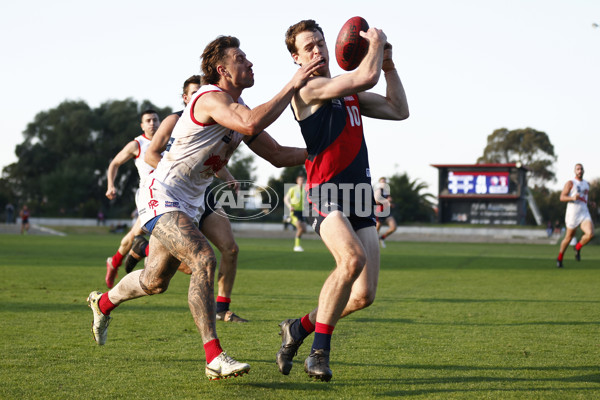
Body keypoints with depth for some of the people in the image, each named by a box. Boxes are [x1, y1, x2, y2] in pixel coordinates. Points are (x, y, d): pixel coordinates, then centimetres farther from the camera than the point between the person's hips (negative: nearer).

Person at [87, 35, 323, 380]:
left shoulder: (239, 109, 8)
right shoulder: (212, 98, -21)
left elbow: (278, 155, 10)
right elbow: (252, 124, -41)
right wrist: (293, 86, -34)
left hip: (189, 205, 10)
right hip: (161, 196, -10)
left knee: (155, 281, 20)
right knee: (204, 260, -26)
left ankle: (103, 303, 49)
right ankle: (214, 357, -26)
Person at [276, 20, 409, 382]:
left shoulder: (349, 92, 20)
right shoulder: (306, 88, -5)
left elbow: (399, 110, 25)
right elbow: (366, 77, -15)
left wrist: (389, 64, 19)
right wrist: (376, 44, 2)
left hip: (360, 199, 7)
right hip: (326, 193, -7)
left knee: (364, 295, -3)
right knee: (353, 259, -34)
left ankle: (299, 328, 21)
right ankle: (320, 350, -19)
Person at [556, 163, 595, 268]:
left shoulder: (587, 184, 16)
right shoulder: (570, 183, -4)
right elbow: (562, 197, -9)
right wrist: (572, 198, -26)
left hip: (585, 213, 4)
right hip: (573, 213, -4)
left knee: (590, 234, -19)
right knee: (569, 237, 5)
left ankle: (578, 248, 10)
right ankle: (559, 258, 25)